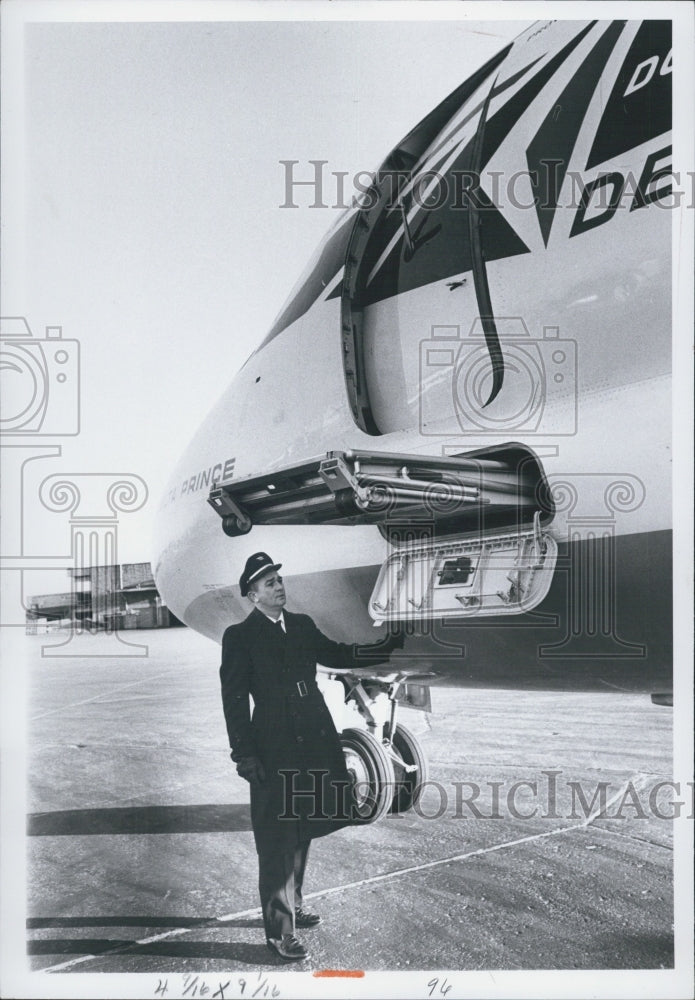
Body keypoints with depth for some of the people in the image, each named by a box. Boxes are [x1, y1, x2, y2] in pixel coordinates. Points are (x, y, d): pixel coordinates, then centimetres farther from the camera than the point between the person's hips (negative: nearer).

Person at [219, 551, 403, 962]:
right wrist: (244, 755, -13)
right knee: (278, 842, 0)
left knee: (301, 832, 20)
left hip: (315, 742, 6)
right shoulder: (240, 636, -7)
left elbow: (339, 654, 15)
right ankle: (280, 930, 11)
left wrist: (390, 646, 7)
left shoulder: (301, 625, 9)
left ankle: (293, 905, 38)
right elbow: (234, 699, -9)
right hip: (274, 748, -6)